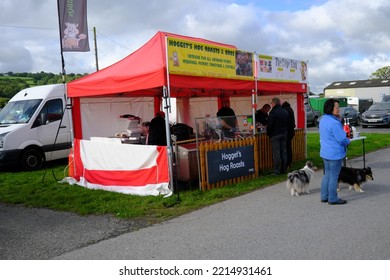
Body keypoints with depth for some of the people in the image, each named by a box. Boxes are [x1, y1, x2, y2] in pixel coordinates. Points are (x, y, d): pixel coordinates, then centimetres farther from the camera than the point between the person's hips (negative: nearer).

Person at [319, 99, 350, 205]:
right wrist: (348, 141, 1)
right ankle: (333, 199, 12)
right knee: (334, 176, 2)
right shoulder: (334, 123, -24)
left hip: (325, 152, 9)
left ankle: (324, 196, 25)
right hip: (335, 154, -9)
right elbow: (341, 139, -22)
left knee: (327, 174, 17)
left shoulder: (323, 119, 7)